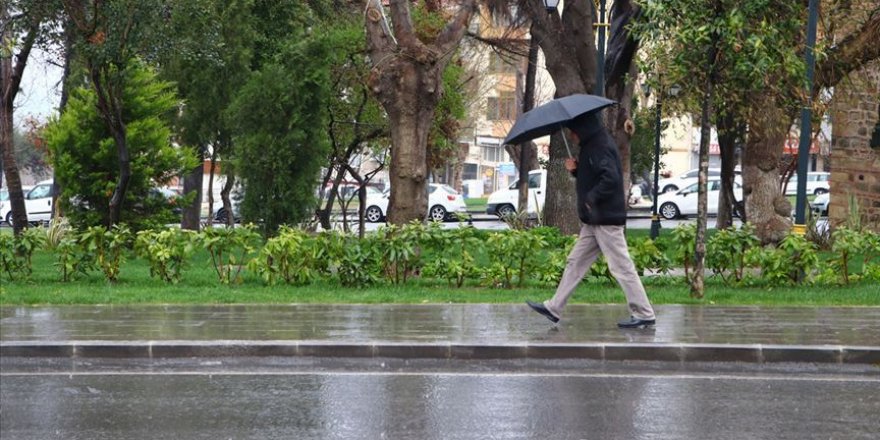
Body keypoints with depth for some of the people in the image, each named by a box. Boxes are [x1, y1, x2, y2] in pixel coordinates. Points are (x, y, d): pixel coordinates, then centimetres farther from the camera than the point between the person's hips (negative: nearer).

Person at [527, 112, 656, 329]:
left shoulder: (600, 147, -16)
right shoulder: (592, 146, 16)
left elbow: (611, 179, -27)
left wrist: (591, 198, -18)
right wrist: (576, 170, 6)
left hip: (606, 219, -11)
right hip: (594, 220, 11)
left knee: (621, 266, -7)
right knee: (576, 262, 12)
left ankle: (644, 314, -2)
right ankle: (554, 308, 17)